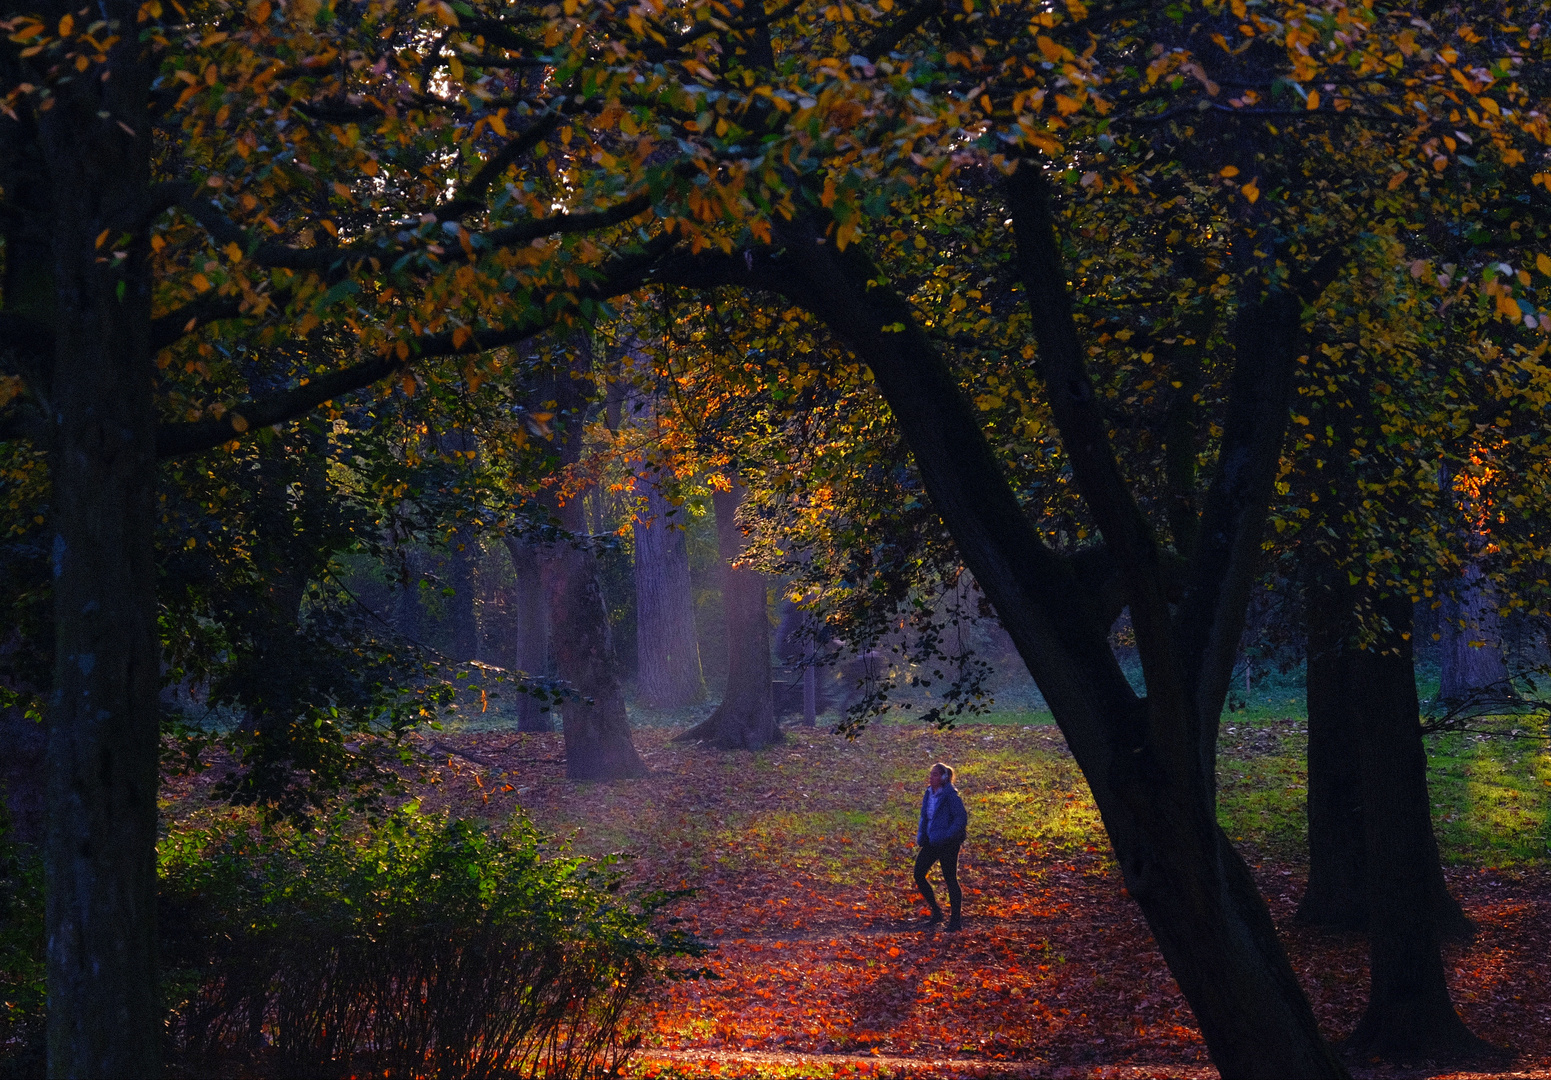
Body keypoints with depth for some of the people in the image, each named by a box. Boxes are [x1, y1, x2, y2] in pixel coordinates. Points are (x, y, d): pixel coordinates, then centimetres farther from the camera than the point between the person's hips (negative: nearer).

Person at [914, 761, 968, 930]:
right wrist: (921, 834, 9)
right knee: (918, 875, 4)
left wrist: (947, 835, -24)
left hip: (948, 844, -8)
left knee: (950, 879, -1)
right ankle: (936, 912, 18)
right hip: (931, 842, 8)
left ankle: (955, 920, 8)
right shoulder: (929, 794, 9)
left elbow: (961, 818, -18)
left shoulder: (950, 796, -15)